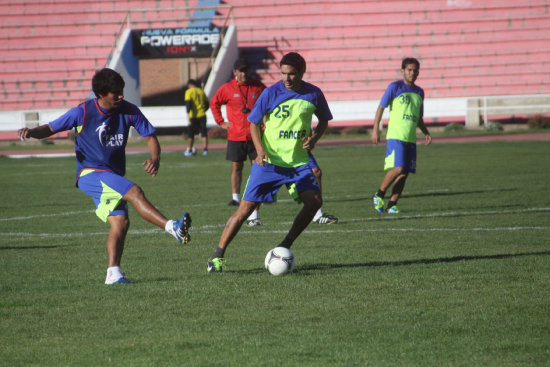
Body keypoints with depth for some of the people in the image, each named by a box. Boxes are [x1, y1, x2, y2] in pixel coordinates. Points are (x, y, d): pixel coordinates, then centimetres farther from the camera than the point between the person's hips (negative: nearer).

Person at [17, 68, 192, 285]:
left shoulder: (128, 111, 0)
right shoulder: (82, 113, -9)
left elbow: (150, 136, 5)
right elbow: (50, 129, 1)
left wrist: (155, 158, -15)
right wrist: (31, 132, -20)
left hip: (113, 178, 5)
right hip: (90, 174, -5)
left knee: (120, 222, -11)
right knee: (134, 192, -26)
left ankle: (113, 273, -9)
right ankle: (173, 228, -34)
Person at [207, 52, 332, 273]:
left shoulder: (313, 94, -2)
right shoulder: (271, 93, -9)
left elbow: (324, 120, 14)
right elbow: (254, 123, 0)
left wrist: (314, 138, -6)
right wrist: (260, 150, -16)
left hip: (298, 161, 3)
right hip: (269, 161, -3)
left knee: (314, 201, -15)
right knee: (246, 208, -7)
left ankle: (286, 246, 3)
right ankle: (218, 256, 1)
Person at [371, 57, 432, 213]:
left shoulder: (419, 92, 17)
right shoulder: (395, 87, -1)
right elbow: (381, 107, 0)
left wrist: (426, 133, 10)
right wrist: (375, 130, -8)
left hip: (410, 139, 6)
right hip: (395, 136, -6)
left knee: (405, 173, 0)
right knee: (398, 168, -18)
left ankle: (391, 205, 7)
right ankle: (379, 195, 1)